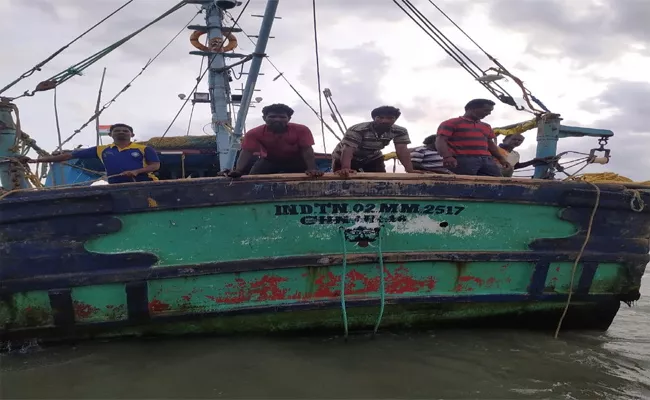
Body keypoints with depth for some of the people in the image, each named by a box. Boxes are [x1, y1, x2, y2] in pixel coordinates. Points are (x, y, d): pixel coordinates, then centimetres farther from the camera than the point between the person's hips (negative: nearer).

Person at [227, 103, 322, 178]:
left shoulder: (301, 130, -27)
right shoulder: (254, 133, -26)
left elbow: (307, 150, -28)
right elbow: (247, 152, -31)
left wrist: (312, 169, -46)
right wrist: (239, 170, -51)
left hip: (296, 161, -1)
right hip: (269, 161, 1)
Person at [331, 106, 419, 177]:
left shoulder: (399, 132, -20)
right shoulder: (357, 130, -36)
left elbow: (402, 150, -27)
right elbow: (348, 150, -45)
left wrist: (410, 170, -44)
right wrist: (345, 168, -64)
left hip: (372, 158, 4)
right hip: (345, 158, -4)